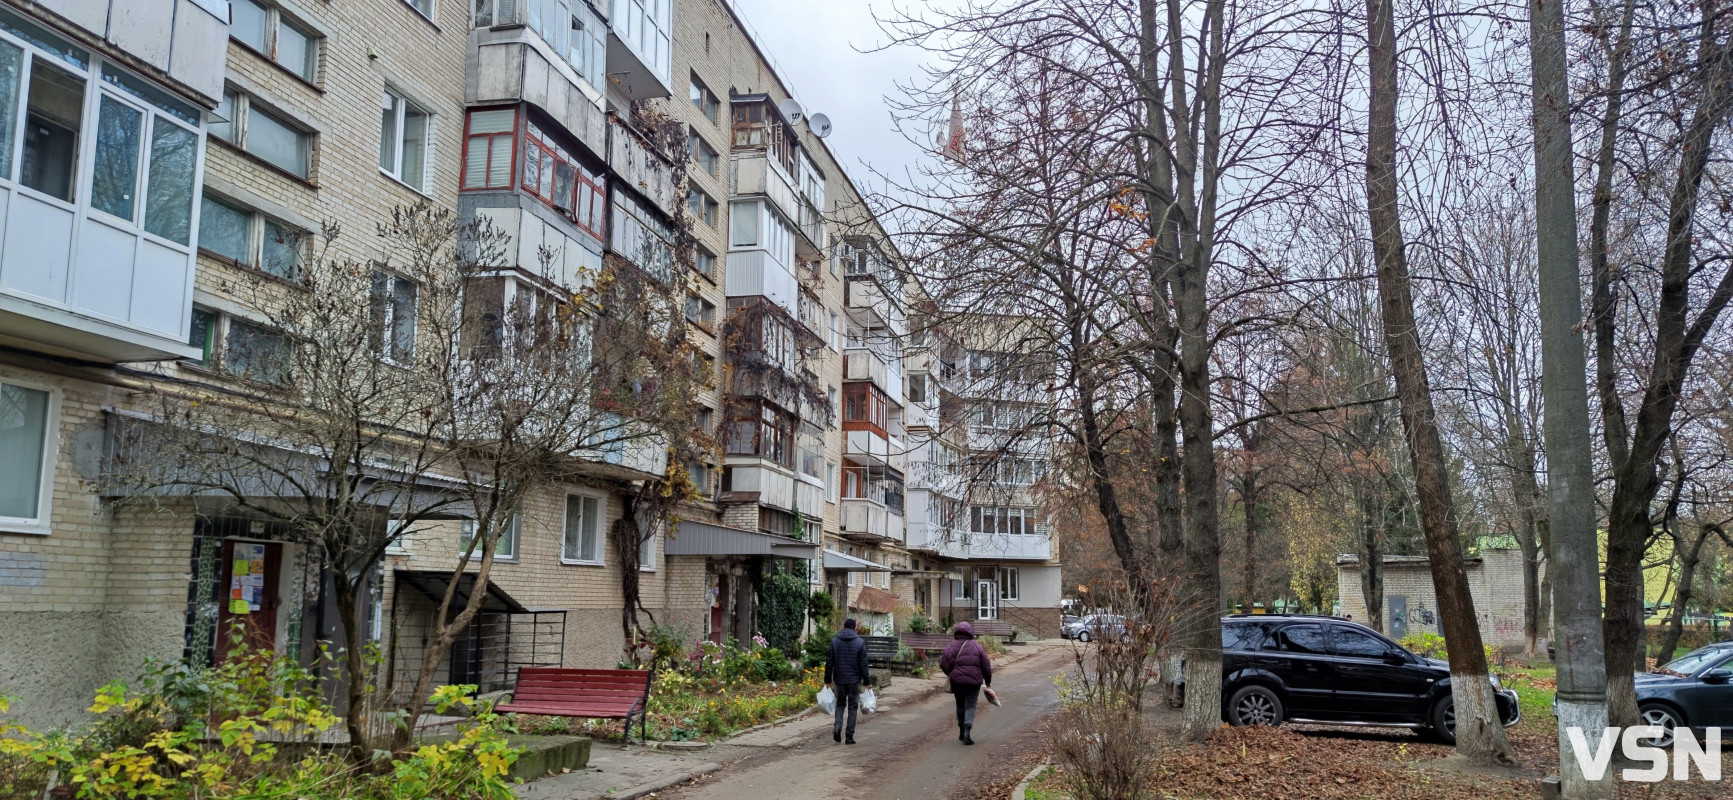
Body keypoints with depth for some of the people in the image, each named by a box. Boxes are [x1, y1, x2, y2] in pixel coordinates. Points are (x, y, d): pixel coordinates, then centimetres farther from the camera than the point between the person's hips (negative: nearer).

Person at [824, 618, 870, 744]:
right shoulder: (860, 642, -6)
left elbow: (829, 662, 0)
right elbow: (863, 664, -7)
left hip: (839, 679, 2)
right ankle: (849, 737, 6)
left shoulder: (834, 641, -1)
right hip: (854, 680, -2)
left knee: (840, 704, 19)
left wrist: (828, 679, 8)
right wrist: (867, 681, 0)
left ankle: (837, 727, -4)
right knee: (853, 707, 8)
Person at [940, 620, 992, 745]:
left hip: (957, 682, 2)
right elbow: (986, 665, 0)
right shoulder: (976, 646, -3)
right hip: (973, 682, -2)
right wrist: (988, 681, 15)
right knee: (970, 706, 3)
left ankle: (962, 732, 25)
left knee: (960, 706, 17)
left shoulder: (952, 646, -1)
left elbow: (944, 664, -4)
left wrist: (951, 675, 15)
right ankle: (967, 732, -14)